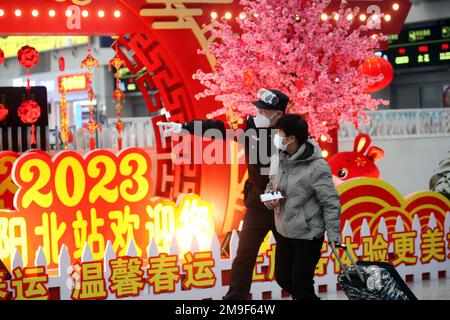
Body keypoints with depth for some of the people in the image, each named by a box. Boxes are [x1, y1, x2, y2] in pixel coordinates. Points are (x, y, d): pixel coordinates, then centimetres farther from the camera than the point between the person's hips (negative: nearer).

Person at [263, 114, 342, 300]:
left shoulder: (316, 167, -22)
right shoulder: (278, 159, -1)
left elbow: (331, 203, -17)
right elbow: (271, 186, 15)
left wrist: (333, 234, -19)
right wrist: (270, 199, -8)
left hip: (309, 235, -7)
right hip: (284, 232, 8)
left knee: (301, 283, 0)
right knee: (282, 278, 20)